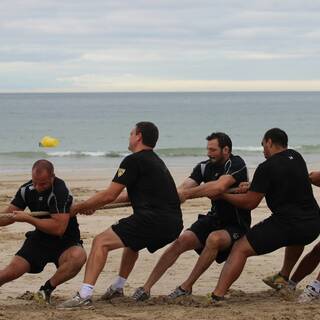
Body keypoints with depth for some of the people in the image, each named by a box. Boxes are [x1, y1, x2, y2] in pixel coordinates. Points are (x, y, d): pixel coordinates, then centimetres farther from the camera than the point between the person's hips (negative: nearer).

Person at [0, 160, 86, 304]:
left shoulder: (60, 191, -23)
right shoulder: (27, 189, -2)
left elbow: (59, 228, -29)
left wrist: (28, 219, -25)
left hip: (65, 242, -5)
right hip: (39, 239, 5)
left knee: (78, 256, -38)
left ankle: (47, 289, -17)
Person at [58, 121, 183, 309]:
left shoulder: (134, 161, -3)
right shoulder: (156, 162, 26)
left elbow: (109, 195, -4)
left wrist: (81, 207, 10)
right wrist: (94, 205, 40)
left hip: (154, 220, -10)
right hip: (173, 224, 10)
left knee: (101, 242, -9)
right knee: (132, 242, 37)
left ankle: (85, 296, -21)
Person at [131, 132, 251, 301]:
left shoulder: (236, 164, -17)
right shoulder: (205, 167, 1)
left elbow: (219, 187, -35)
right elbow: (183, 188, -12)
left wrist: (186, 194, -31)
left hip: (236, 224, -6)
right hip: (214, 218, 6)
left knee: (214, 239, -35)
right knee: (181, 241, -13)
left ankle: (186, 287, -22)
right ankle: (146, 288, -11)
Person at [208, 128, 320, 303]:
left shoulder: (267, 168, -7)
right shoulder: (296, 157, 14)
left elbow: (250, 203, -2)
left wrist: (223, 195, 12)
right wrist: (252, 187, 35)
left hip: (287, 225, -7)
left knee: (240, 249, -4)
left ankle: (217, 296, -17)